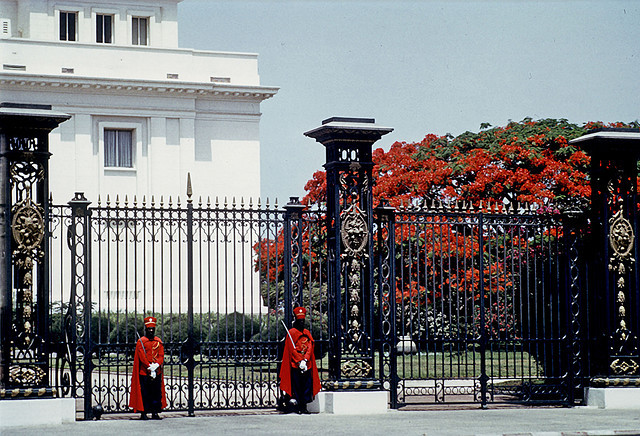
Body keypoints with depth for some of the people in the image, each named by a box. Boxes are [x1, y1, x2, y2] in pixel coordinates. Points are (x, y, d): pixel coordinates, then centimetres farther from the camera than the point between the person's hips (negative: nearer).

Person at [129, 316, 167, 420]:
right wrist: (149, 367, -17)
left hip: (157, 372, 4)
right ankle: (143, 413, 2)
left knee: (157, 393, 4)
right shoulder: (141, 341, -1)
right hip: (144, 372, -4)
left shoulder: (158, 341, 12)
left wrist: (157, 365, -14)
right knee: (144, 393, -3)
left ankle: (155, 413, 10)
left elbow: (161, 355, 4)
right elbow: (142, 356, -8)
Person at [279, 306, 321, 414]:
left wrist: (305, 359, -12)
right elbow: (292, 349, -7)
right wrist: (300, 361, -16)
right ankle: (297, 407, 1)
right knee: (297, 386, -4)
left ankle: (304, 406, 8)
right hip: (295, 365, -4)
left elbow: (310, 347, 4)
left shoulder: (307, 333, 15)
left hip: (307, 364, 4)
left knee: (307, 385, 1)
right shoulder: (291, 332, 0)